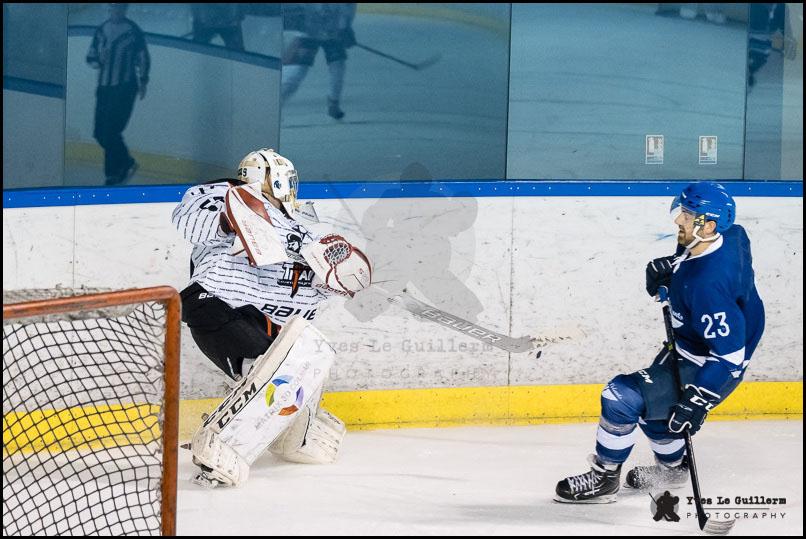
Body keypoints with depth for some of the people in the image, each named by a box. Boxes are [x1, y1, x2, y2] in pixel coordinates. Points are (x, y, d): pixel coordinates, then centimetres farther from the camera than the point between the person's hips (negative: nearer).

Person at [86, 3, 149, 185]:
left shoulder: (133, 31, -4)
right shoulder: (101, 30, 10)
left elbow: (143, 58, 3)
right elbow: (90, 57, 15)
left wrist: (142, 81, -1)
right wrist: (98, 60, -7)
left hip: (124, 87, -6)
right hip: (104, 86, 6)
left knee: (111, 132, -13)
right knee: (100, 133, 6)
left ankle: (113, 173, -2)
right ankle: (127, 163, 24)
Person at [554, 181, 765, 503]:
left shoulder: (707, 284, -36)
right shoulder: (732, 236, -11)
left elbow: (729, 354, -34)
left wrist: (696, 402, -32)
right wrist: (670, 266, 1)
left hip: (708, 365, -10)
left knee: (622, 398, -14)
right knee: (648, 402, 27)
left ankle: (603, 480, 4)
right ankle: (672, 467, 49)